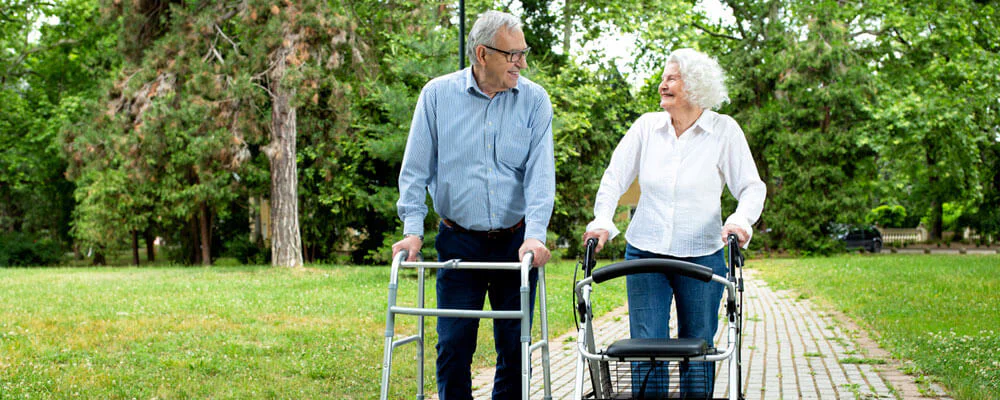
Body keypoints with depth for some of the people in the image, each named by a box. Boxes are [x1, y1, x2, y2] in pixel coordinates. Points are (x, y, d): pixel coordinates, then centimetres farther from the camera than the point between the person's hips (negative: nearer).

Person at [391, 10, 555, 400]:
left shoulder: (534, 99, 0)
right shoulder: (438, 94, 0)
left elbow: (540, 173, -7)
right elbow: (416, 168, 2)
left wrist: (535, 234, -19)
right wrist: (413, 229, -7)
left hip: (516, 244, 1)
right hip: (459, 242, 0)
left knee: (515, 349, 6)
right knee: (453, 348, 0)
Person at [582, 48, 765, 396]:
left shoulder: (724, 130, -2)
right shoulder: (647, 126, 4)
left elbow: (752, 187, -3)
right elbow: (615, 177, 6)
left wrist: (740, 221, -21)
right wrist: (601, 222, -7)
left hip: (702, 257, -1)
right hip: (644, 252, 2)